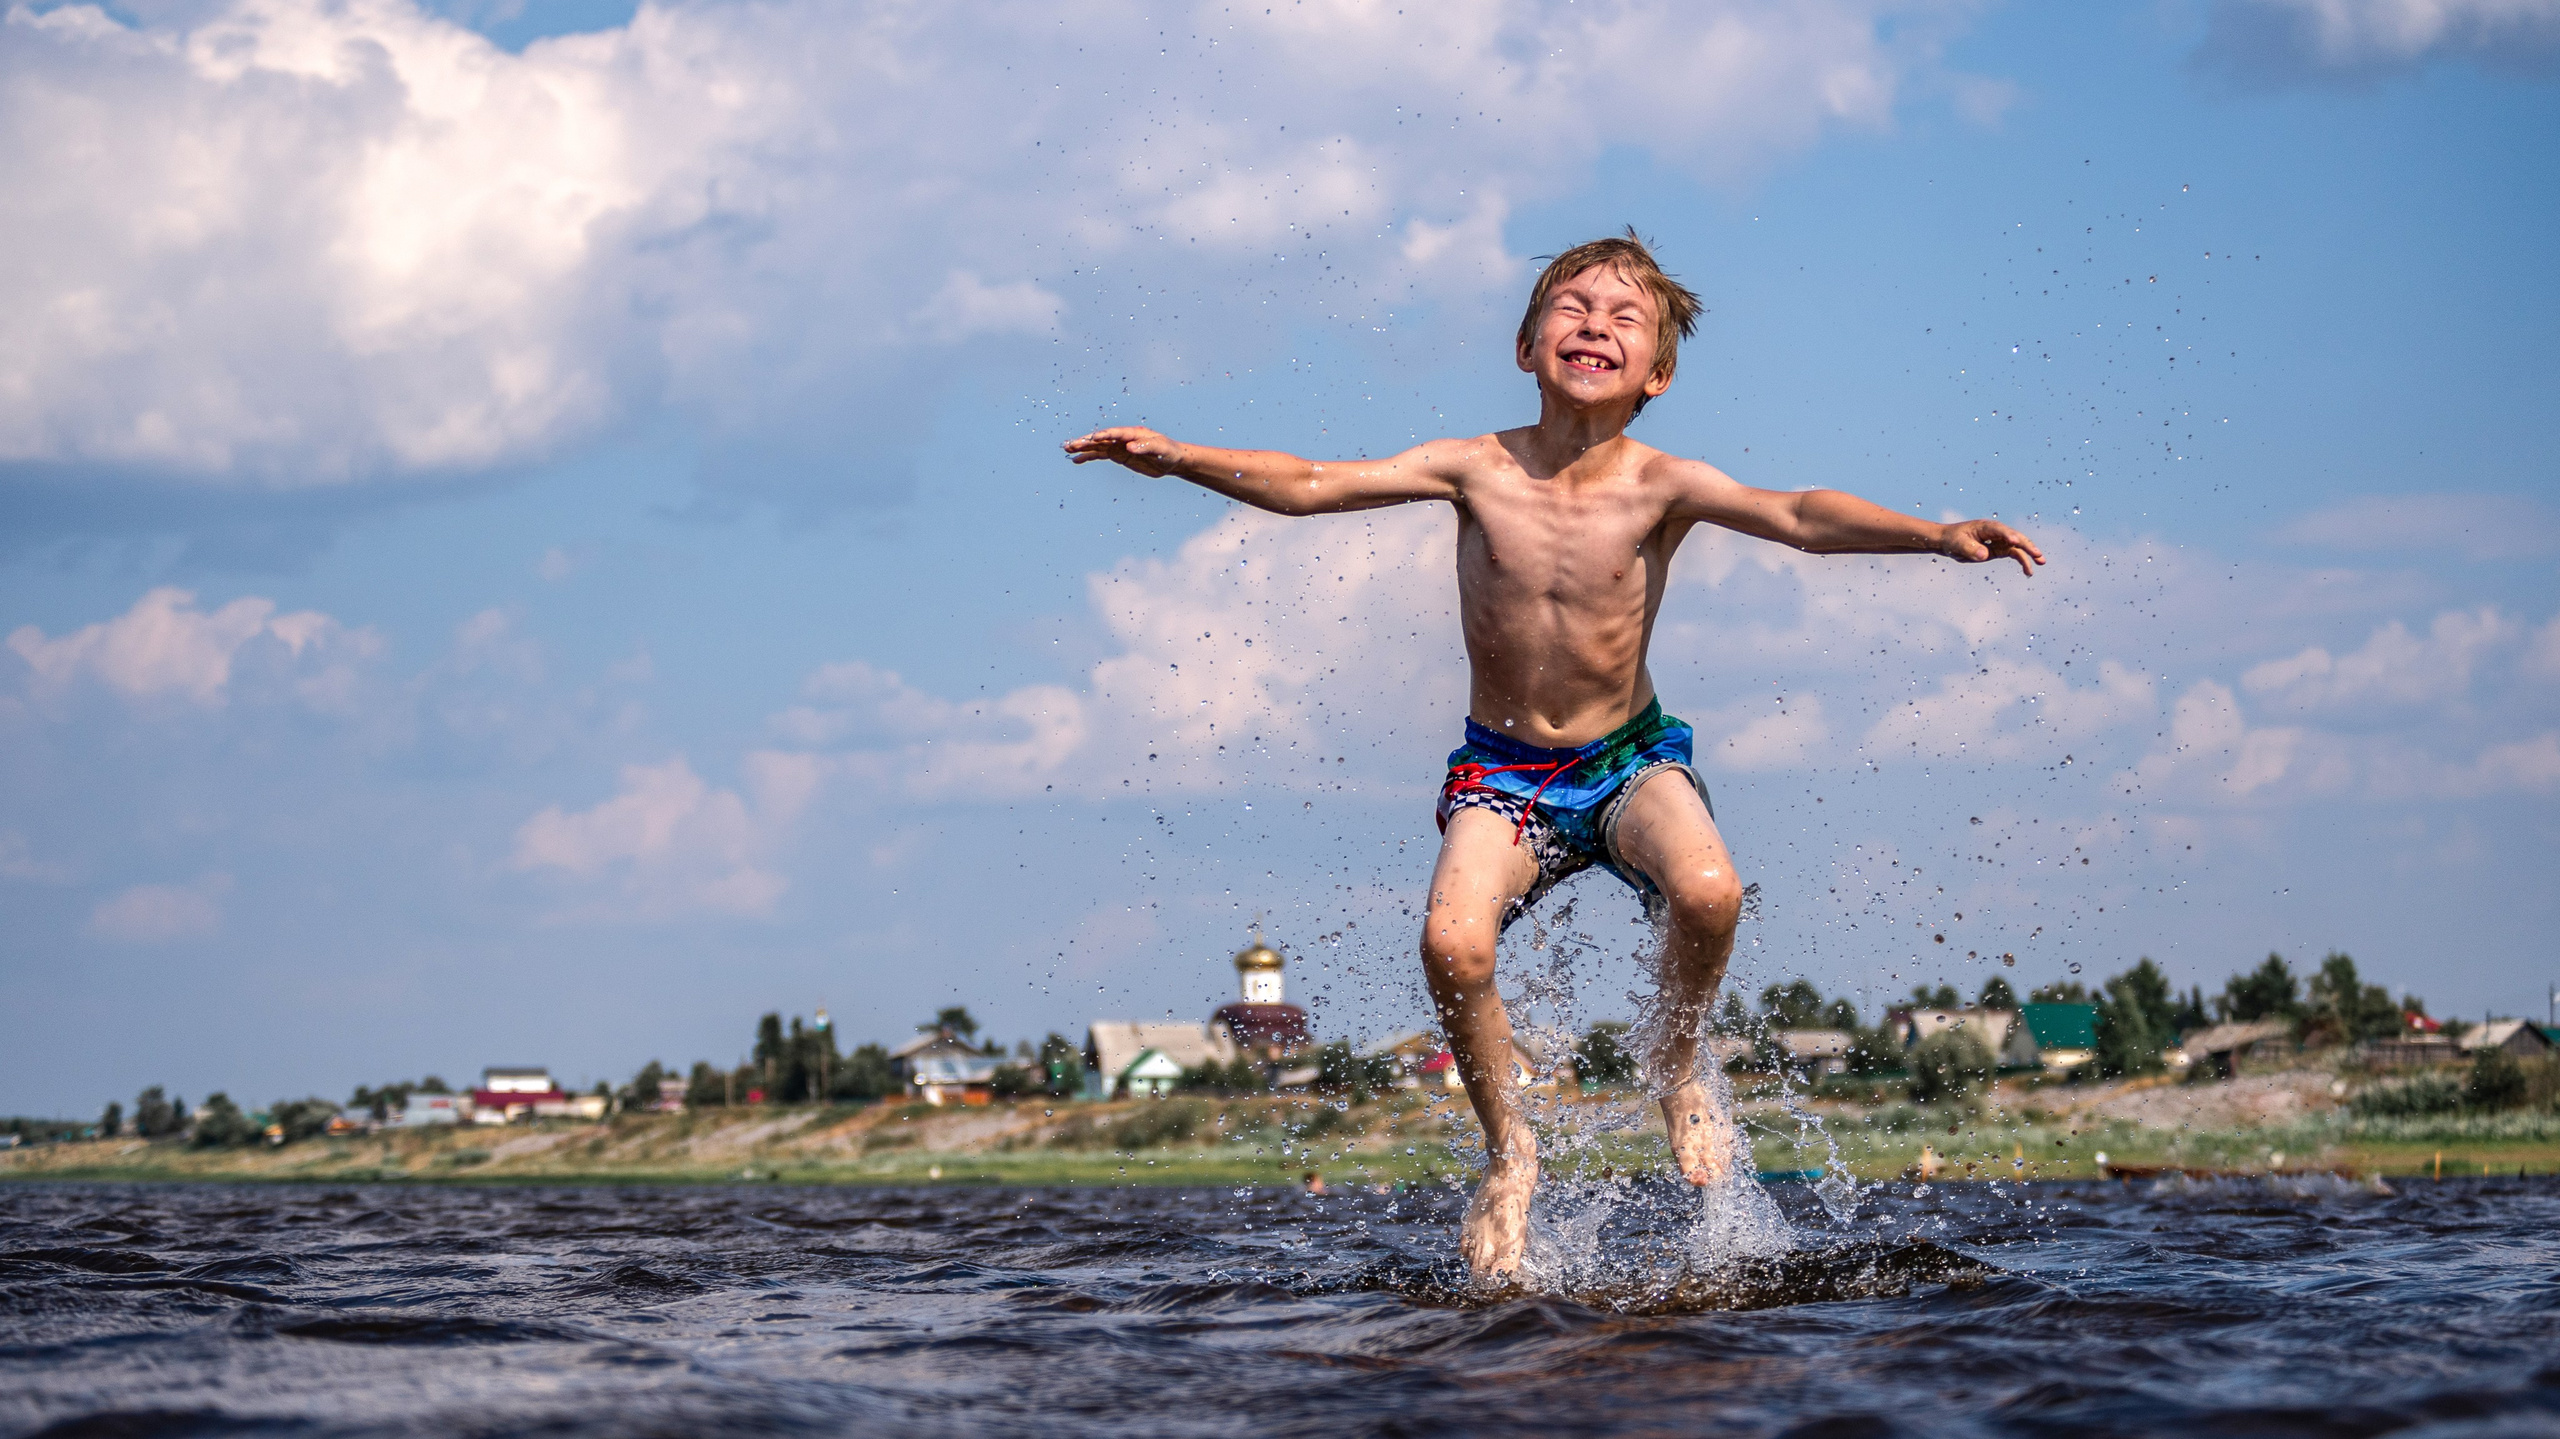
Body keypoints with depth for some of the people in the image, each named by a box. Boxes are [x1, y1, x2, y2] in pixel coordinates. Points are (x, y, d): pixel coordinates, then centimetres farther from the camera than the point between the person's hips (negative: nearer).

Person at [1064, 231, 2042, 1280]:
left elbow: (1799, 517, -28)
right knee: (1452, 940, -28)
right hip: (1503, 772, 1)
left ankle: (1675, 1066, 3)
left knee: (1707, 892, -32)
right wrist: (1180, 459, -24)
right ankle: (1509, 1153, 0)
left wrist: (1936, 536, -43)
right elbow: (1308, 486, -11)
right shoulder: (1477, 471, -11)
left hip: (1632, 760, 0)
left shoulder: (1660, 486, -15)